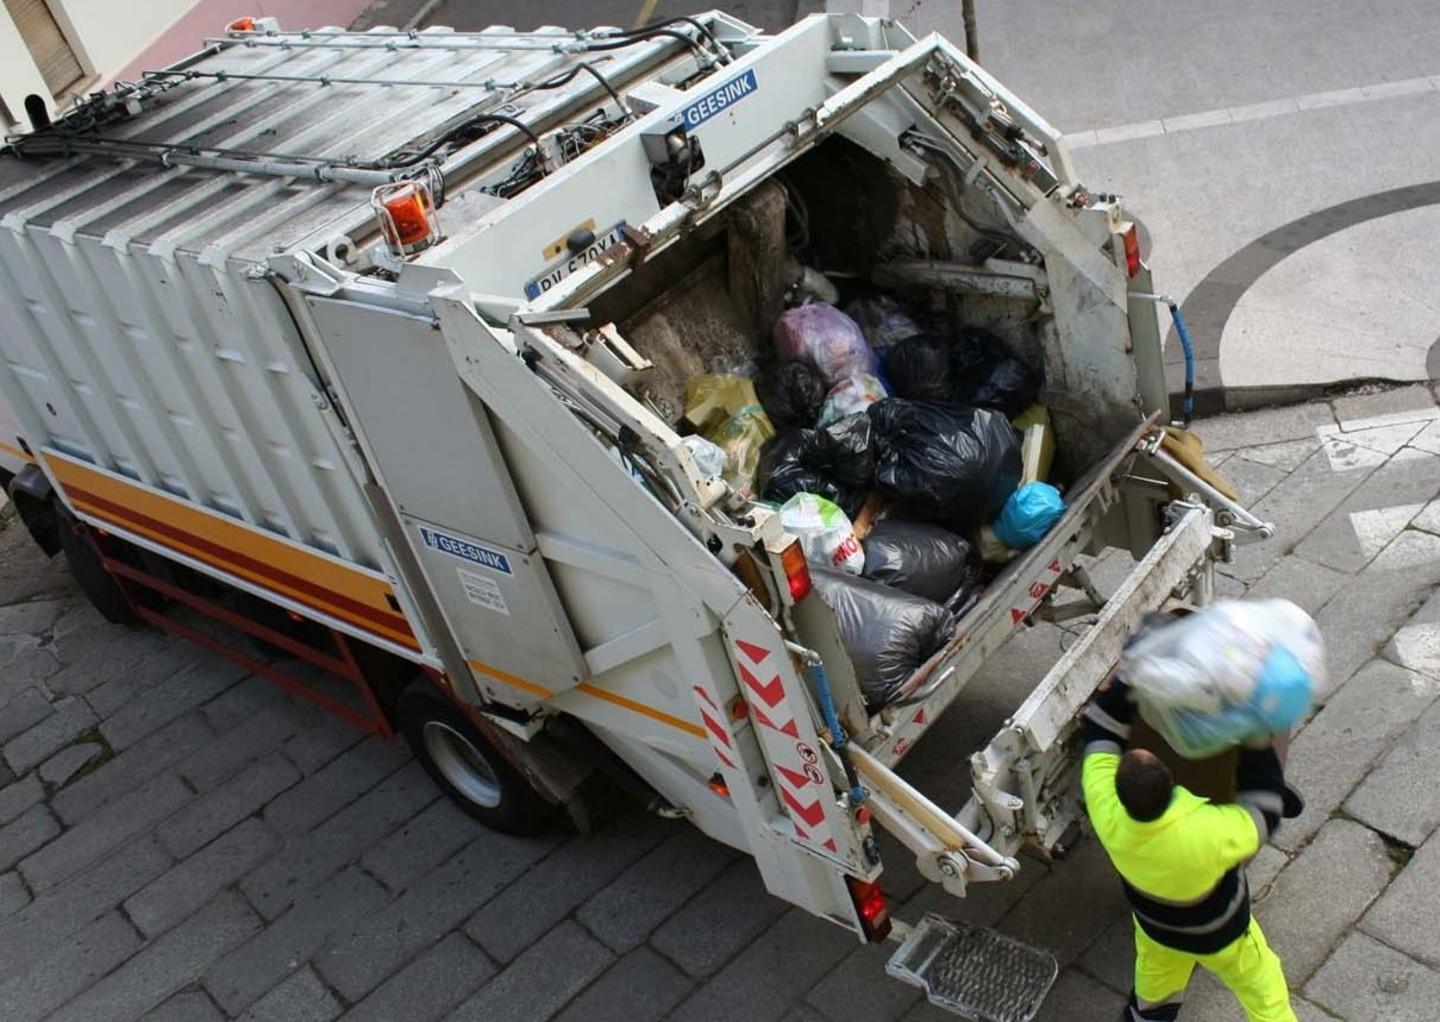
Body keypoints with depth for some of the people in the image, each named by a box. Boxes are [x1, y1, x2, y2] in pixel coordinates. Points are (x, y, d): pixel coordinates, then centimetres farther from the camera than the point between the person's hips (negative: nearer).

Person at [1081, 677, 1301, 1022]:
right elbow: (1264, 810, -25)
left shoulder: (1108, 816, -37)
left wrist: (1127, 683, -24)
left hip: (1155, 928, 3)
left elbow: (1099, 734, -22)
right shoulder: (1208, 834, -46)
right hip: (1222, 935, -3)